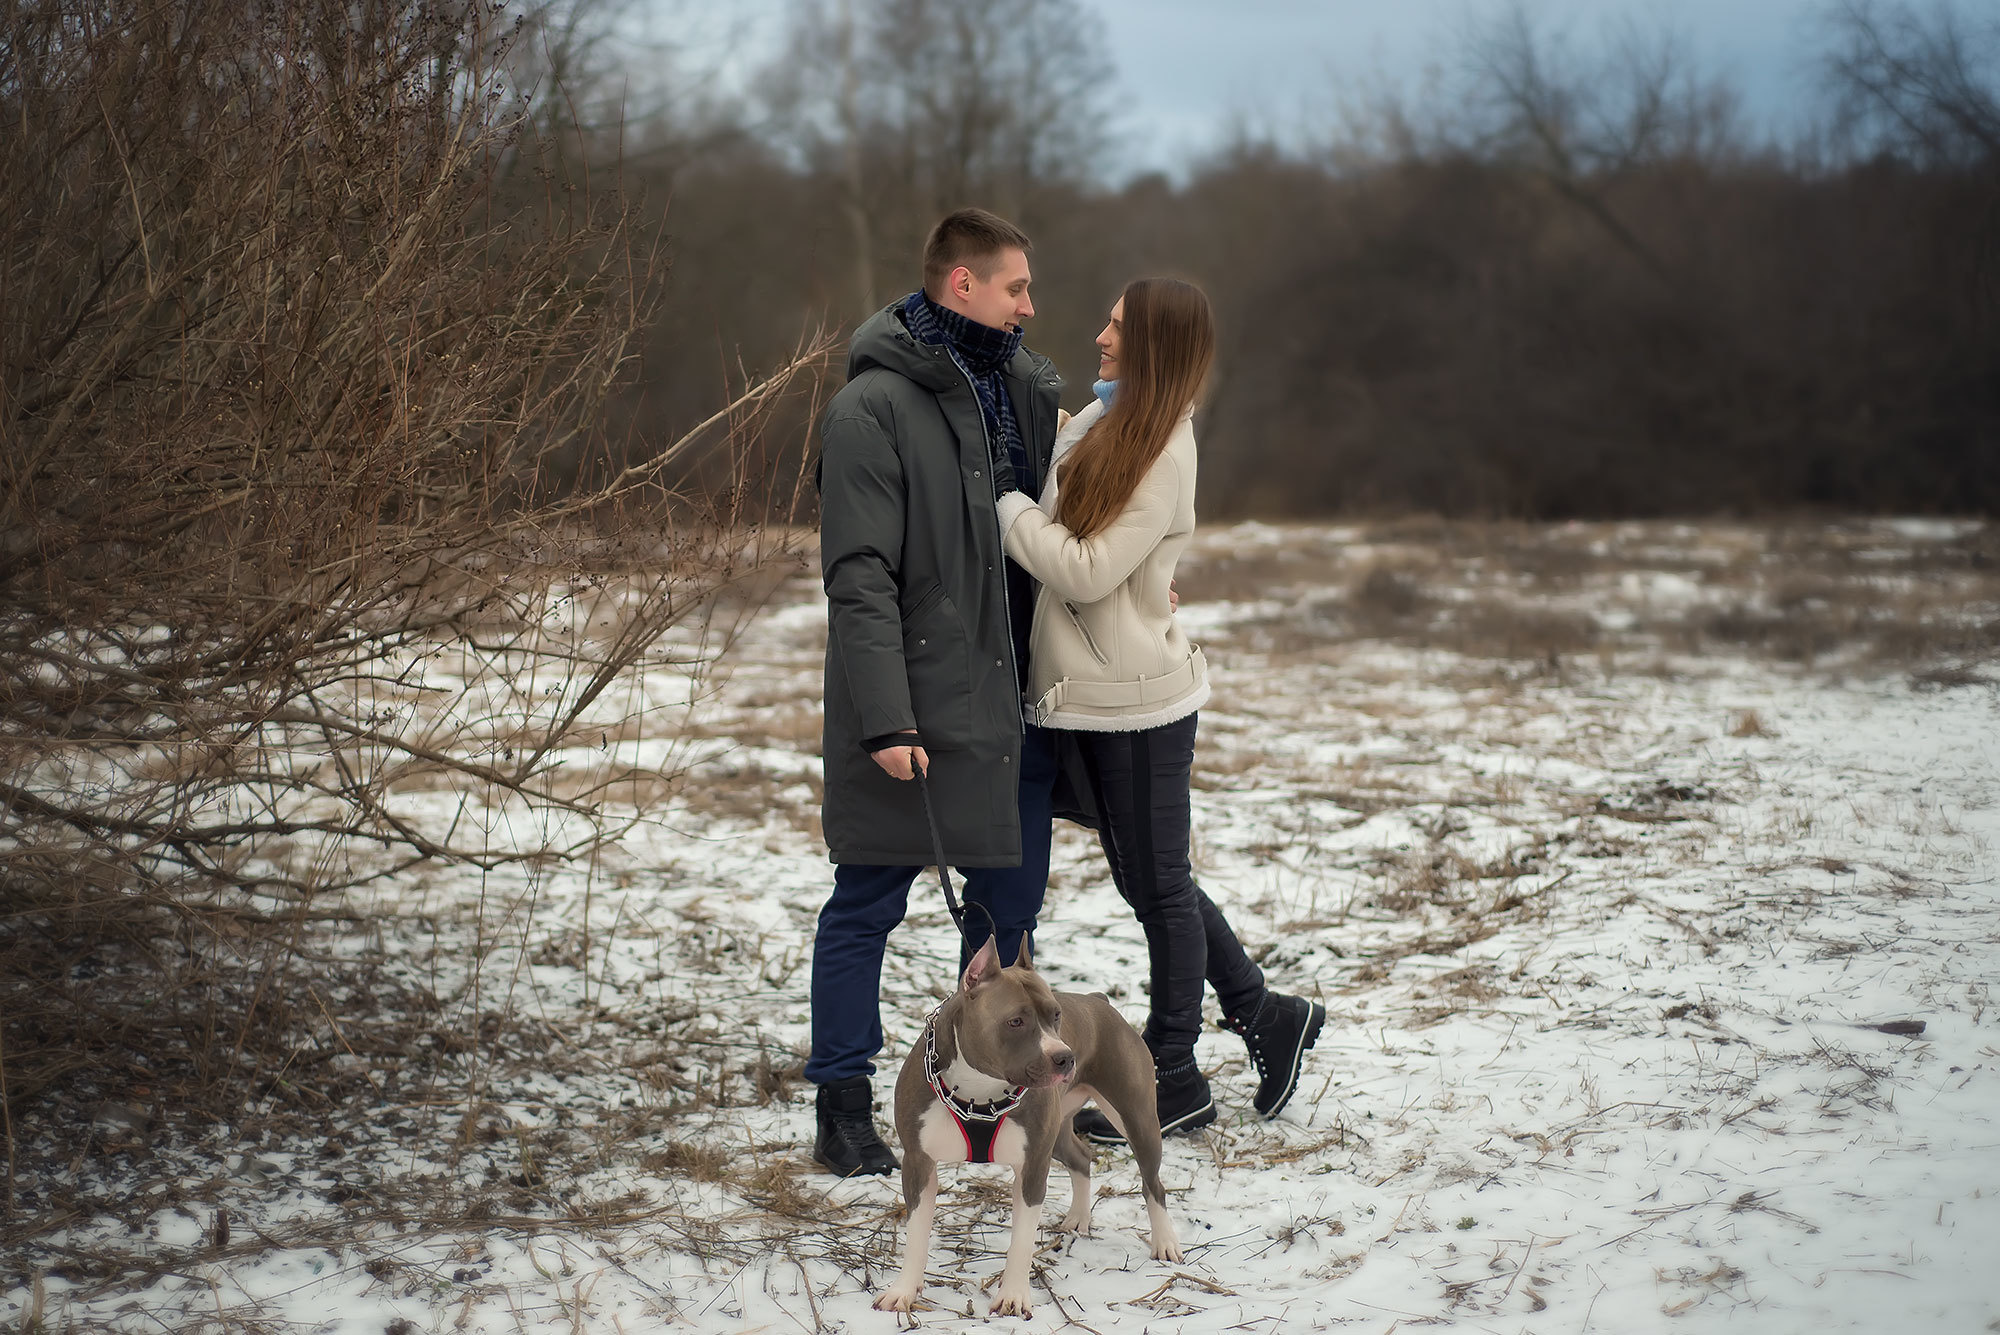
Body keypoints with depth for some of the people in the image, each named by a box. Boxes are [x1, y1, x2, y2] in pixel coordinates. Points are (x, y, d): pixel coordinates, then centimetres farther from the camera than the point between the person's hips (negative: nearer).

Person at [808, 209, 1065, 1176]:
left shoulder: (1022, 386, 11)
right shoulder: (872, 408, -11)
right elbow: (859, 579, -16)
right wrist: (886, 719, -21)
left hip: (1012, 700, 7)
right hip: (916, 711, -7)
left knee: (1011, 898, 13)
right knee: (867, 907, 2)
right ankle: (843, 1111, 11)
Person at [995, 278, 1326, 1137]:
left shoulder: (1161, 455, -18)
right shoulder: (1100, 422, 7)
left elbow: (1086, 570, -21)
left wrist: (1005, 506, -13)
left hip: (1139, 699, -9)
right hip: (1094, 694, 9)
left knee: (1158, 885, 3)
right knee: (1148, 882, 17)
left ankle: (1173, 1083, 15)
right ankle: (1264, 1013, 30)